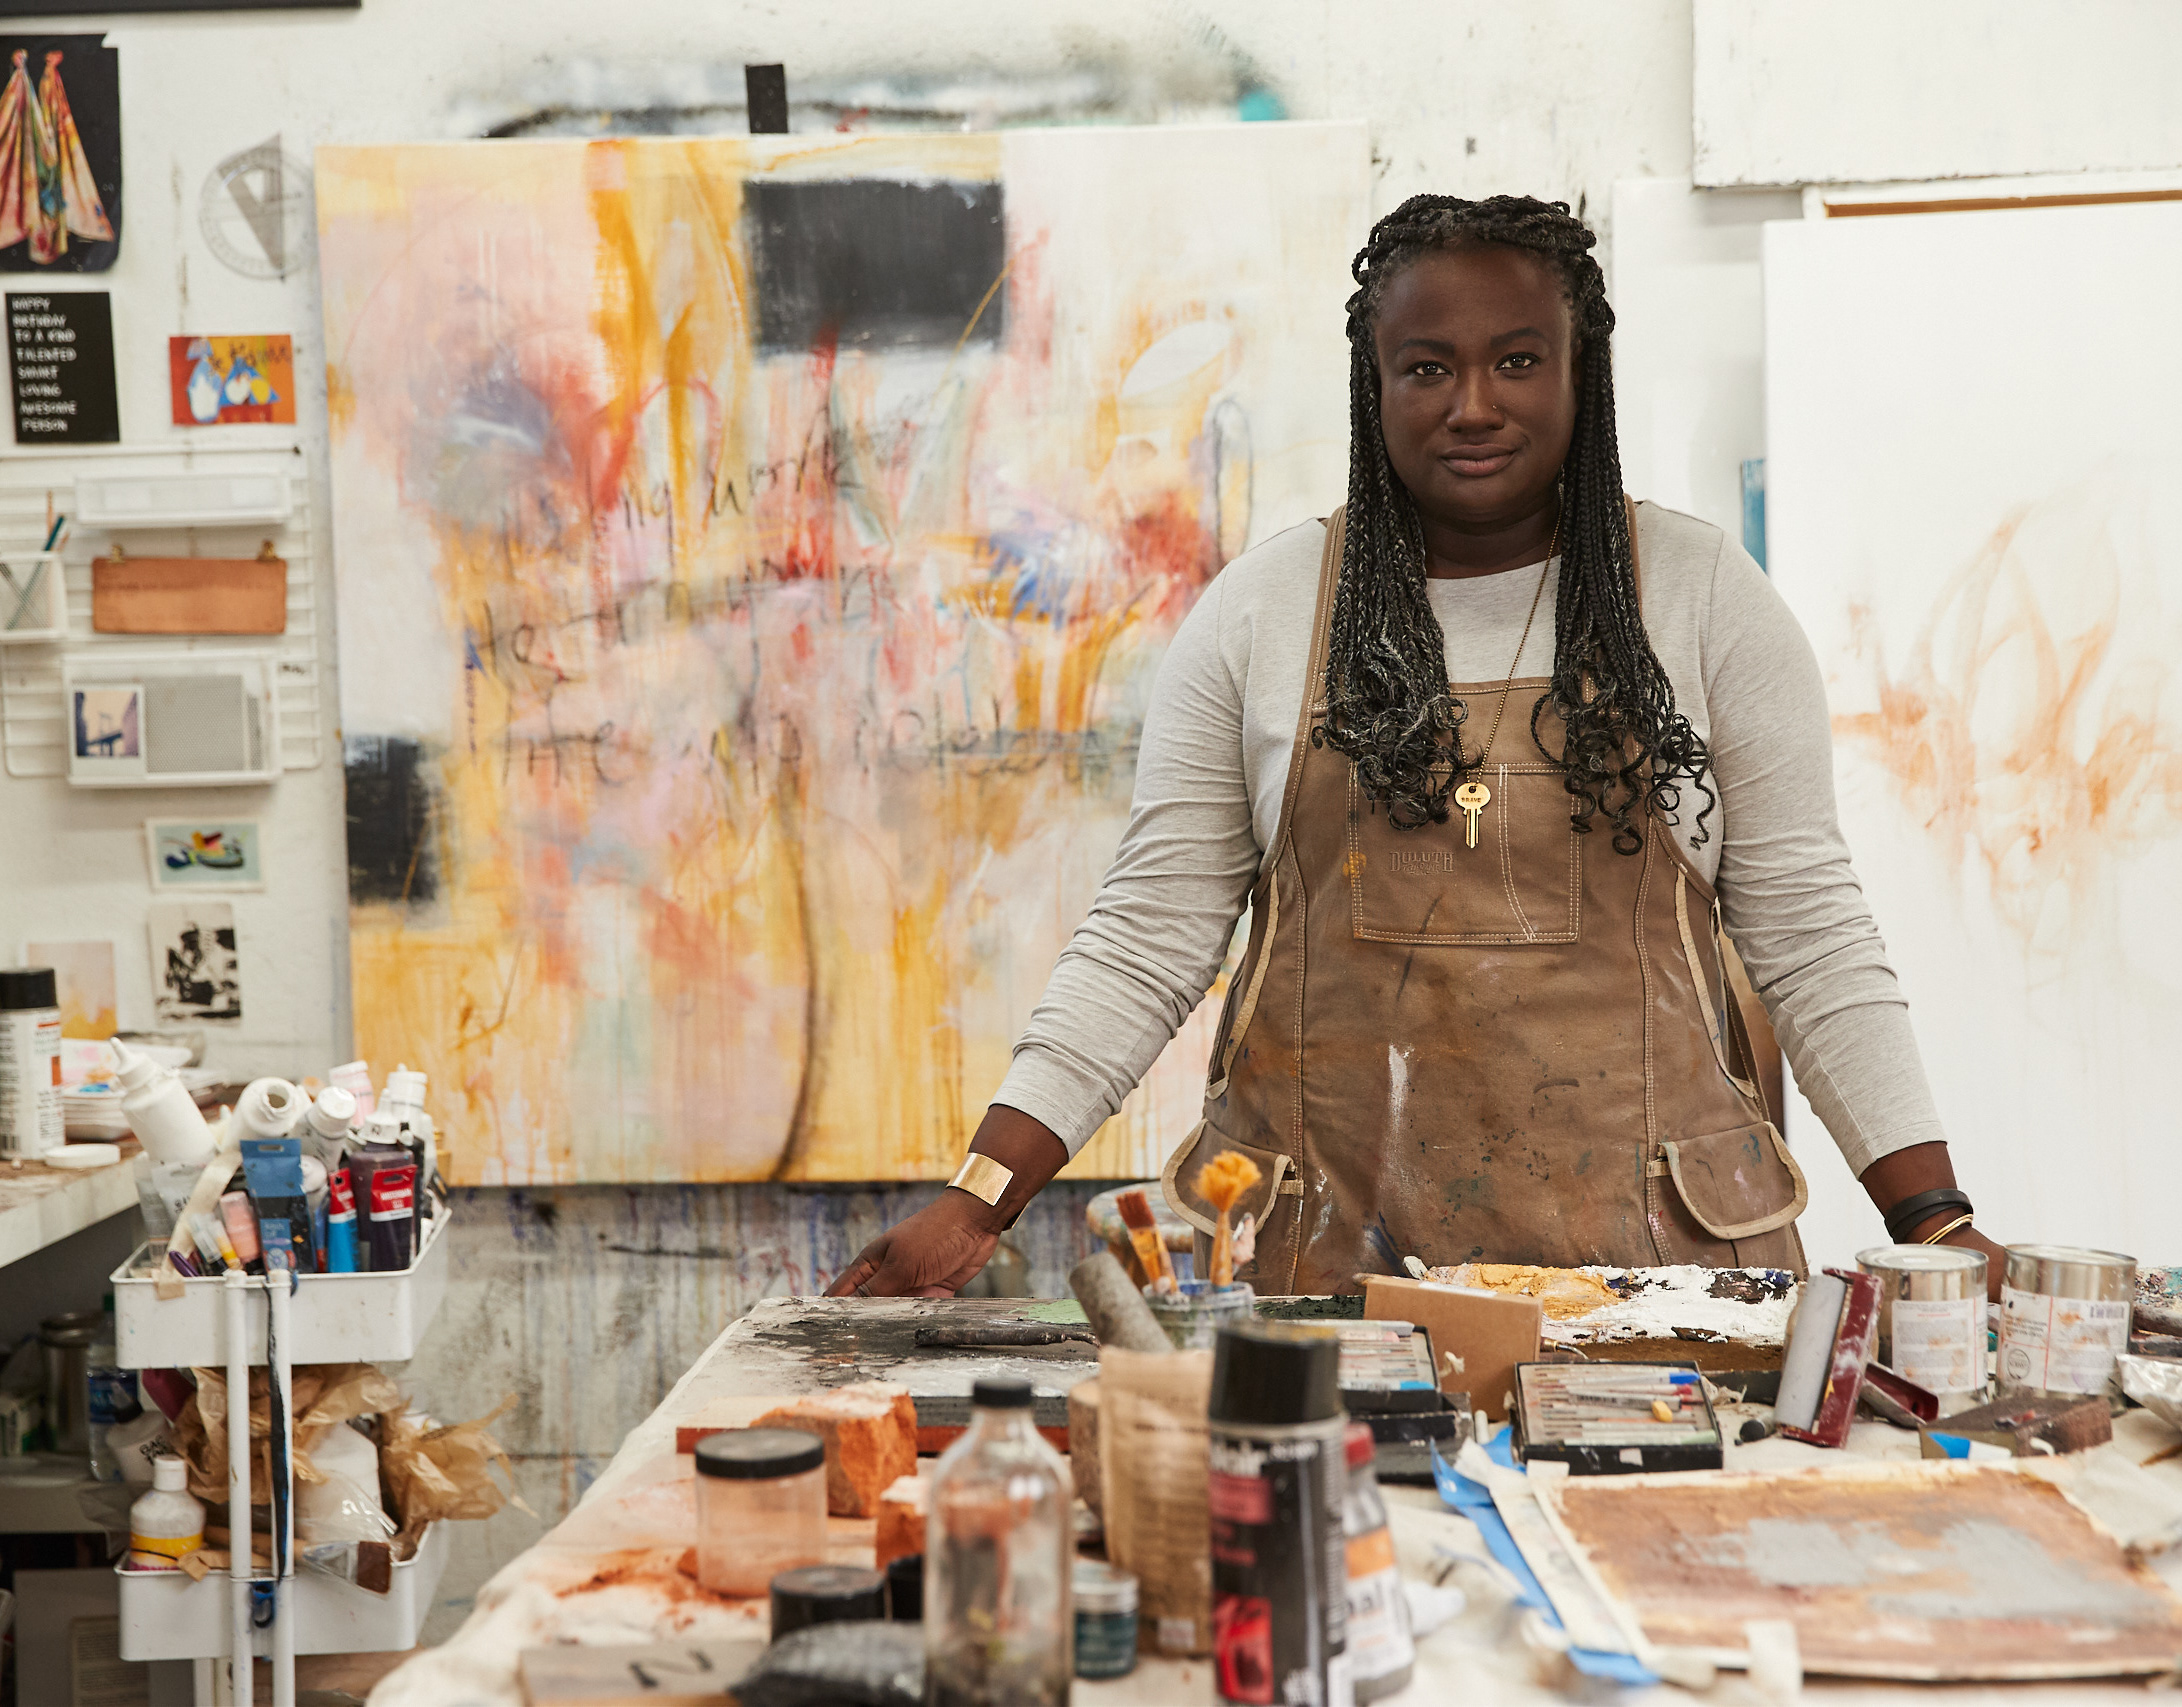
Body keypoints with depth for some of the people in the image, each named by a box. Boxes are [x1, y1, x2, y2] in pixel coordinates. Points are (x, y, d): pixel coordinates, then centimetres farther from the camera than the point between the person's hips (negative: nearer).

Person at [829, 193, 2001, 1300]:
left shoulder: (1707, 600, 4)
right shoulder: (1256, 615, 4)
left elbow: (1811, 938, 4)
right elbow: (1145, 942, 3)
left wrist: (1934, 1224, -3)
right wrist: (979, 1201, -6)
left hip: (1648, 1251, 0)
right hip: (1327, 1256, 0)